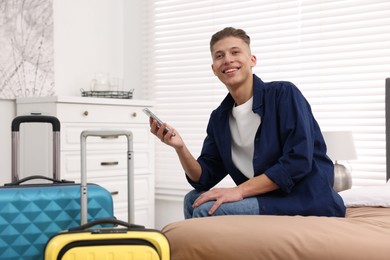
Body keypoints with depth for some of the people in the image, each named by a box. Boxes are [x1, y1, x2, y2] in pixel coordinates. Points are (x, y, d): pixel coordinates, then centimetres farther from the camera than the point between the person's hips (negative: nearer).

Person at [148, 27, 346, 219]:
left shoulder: (284, 94, -10)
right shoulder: (219, 117, 10)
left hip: (308, 203, -7)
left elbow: (299, 161, -19)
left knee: (207, 210, -19)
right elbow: (204, 180, 8)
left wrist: (239, 190, -20)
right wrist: (180, 147, -11)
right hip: (265, 201, 7)